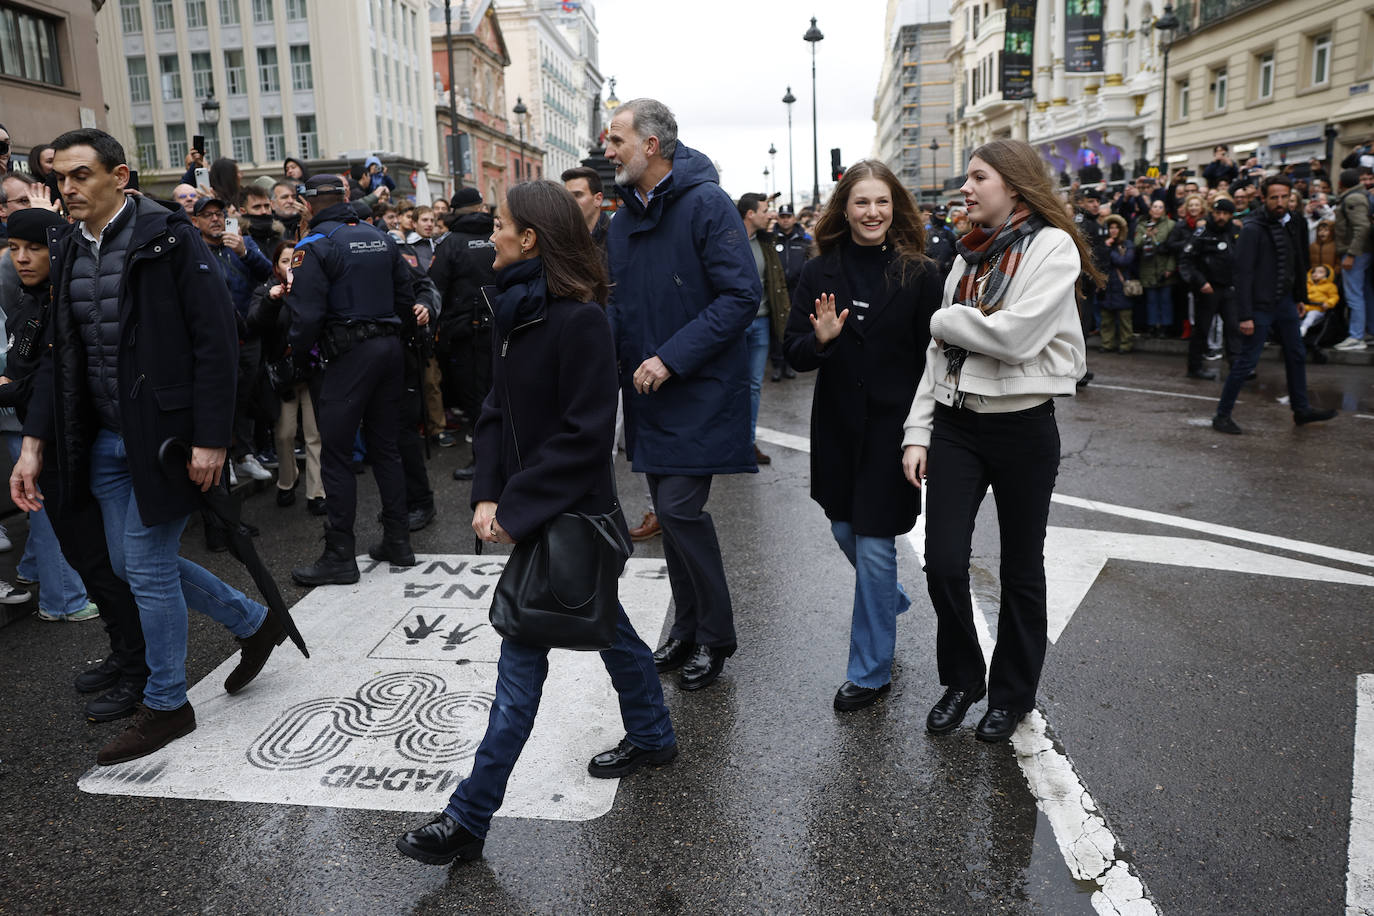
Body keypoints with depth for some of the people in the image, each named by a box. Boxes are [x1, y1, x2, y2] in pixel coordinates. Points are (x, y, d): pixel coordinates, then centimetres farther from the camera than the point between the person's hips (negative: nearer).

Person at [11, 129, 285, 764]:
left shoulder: (167, 237, -10)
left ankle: (166, 706, 18)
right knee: (131, 563, 14)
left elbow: (214, 339, -15)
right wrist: (34, 443, 4)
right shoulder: (67, 250, 10)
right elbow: (58, 353, 12)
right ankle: (254, 623, 33)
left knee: (147, 565, -1)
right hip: (103, 440, 8)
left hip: (164, 435, -7)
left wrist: (209, 439, -19)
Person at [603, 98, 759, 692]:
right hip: (649, 393, 7)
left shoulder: (706, 203, -11)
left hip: (701, 390, -7)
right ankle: (687, 628, 28)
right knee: (668, 509, 12)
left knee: (680, 505, -10)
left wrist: (672, 358, -21)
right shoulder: (623, 219, 12)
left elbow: (742, 295, -18)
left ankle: (715, 635, 10)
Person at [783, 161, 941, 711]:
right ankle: (890, 600, 49)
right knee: (844, 531, 16)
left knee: (874, 543, -2)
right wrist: (819, 340, -21)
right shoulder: (819, 274, 3)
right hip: (837, 424, 4)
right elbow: (794, 353, 2)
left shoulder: (920, 274, -4)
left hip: (893, 424, -3)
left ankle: (871, 671, 15)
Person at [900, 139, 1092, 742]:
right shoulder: (969, 255, 12)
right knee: (943, 562, -1)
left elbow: (1016, 336, -22)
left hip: (1022, 426, -4)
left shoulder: (1053, 247, -7)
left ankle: (1012, 694, 28)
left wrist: (947, 320, -7)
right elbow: (937, 353, 10)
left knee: (1021, 569, 10)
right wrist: (917, 431, 4)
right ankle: (962, 680, 23)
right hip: (955, 424, 5)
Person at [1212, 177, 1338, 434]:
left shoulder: (1292, 225, 9)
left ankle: (1301, 409, 28)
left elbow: (1297, 265, 18)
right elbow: (1243, 273, -18)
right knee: (1247, 361, -5)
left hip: (1285, 302, 8)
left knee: (1296, 355, 15)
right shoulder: (1253, 229, -15)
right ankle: (1222, 415, 3)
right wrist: (1245, 315, -21)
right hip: (1261, 305, -8)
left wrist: (1298, 297, 14)